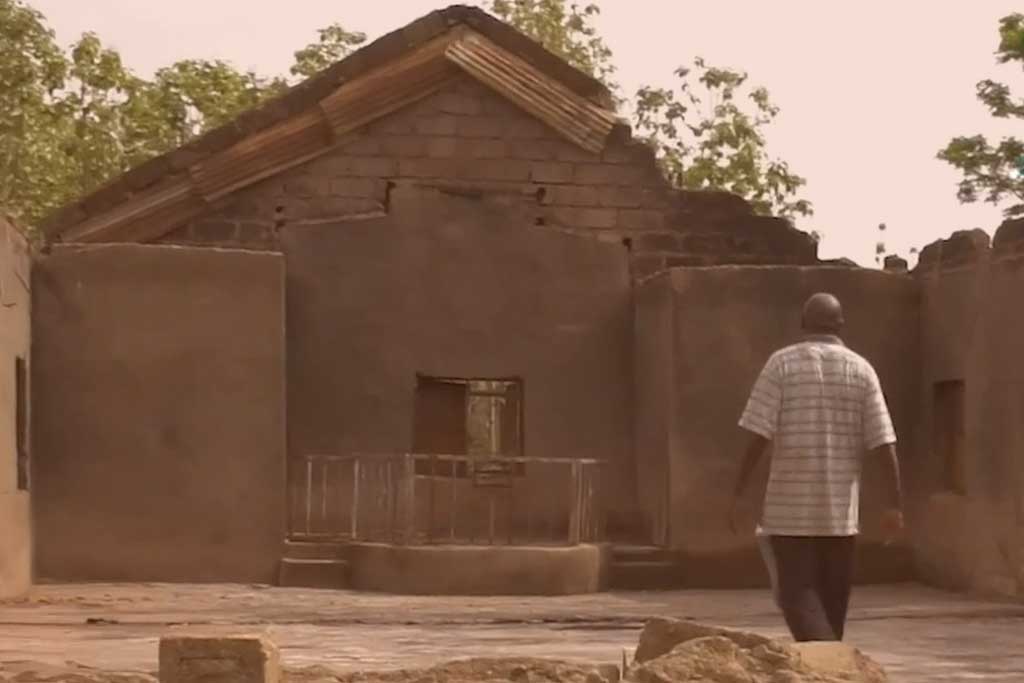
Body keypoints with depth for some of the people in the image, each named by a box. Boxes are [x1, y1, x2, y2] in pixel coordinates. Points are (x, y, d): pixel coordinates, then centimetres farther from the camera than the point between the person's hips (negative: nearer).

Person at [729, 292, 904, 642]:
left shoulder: (781, 363, -3)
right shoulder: (860, 370, 3)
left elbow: (758, 434, -10)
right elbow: (883, 442, -3)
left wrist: (739, 493, -4)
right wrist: (894, 503, 0)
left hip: (791, 505, -2)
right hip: (840, 507, 2)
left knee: (797, 593, 0)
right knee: (832, 597, 13)